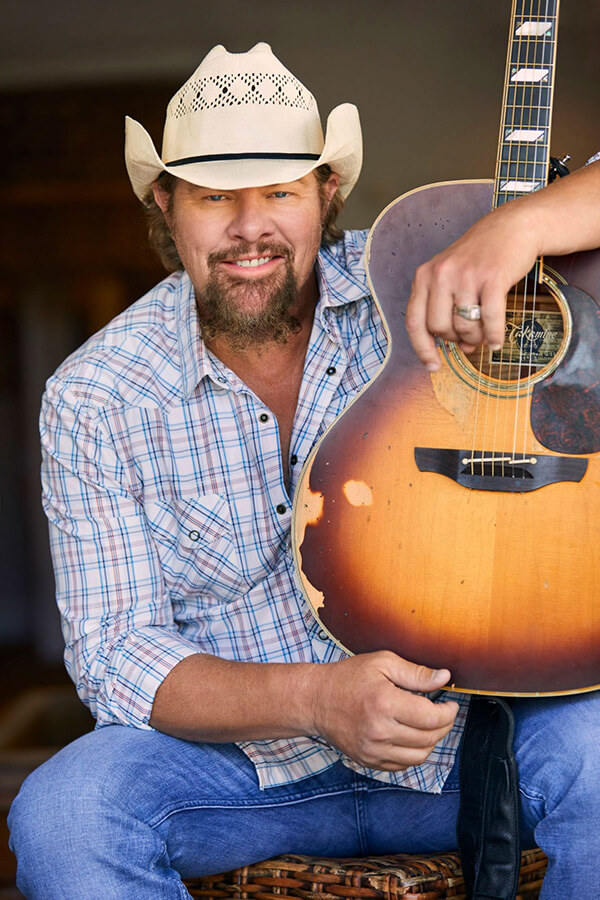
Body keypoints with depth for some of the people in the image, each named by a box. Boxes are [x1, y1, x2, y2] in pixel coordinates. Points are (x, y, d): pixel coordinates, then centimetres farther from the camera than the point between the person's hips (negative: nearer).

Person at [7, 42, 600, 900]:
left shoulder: (414, 279, -8)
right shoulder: (92, 400, -6)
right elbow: (116, 653, -7)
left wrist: (516, 225, -31)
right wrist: (316, 696, -24)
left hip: (467, 731, 0)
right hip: (242, 752, 1)